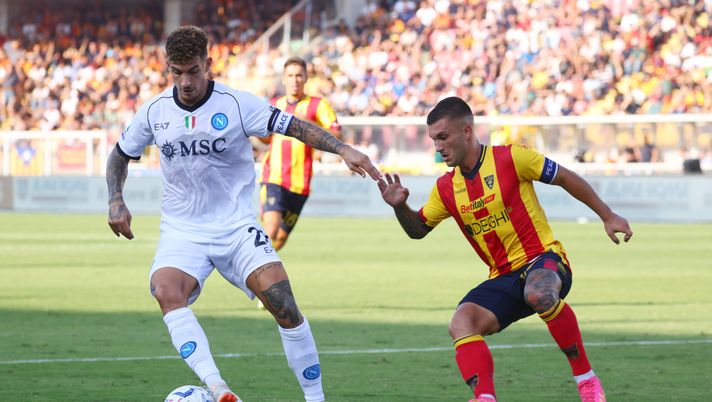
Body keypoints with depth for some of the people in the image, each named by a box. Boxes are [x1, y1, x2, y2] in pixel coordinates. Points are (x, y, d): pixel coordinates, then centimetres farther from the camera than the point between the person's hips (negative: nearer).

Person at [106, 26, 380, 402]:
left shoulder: (237, 104, -8)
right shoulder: (154, 112, 1)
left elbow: (293, 126, -12)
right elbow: (121, 154, 18)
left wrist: (343, 149, -26)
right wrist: (116, 201, 3)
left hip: (236, 225, -1)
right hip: (182, 230, 1)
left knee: (281, 298, -19)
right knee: (166, 291, -30)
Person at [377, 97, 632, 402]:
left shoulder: (510, 158, -9)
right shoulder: (446, 188, 7)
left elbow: (566, 179, 1)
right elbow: (418, 230, 19)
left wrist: (607, 217, 4)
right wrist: (399, 206, -3)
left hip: (543, 261, -5)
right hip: (503, 278, 5)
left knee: (539, 293, -40)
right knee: (461, 324, -23)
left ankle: (586, 377, -24)